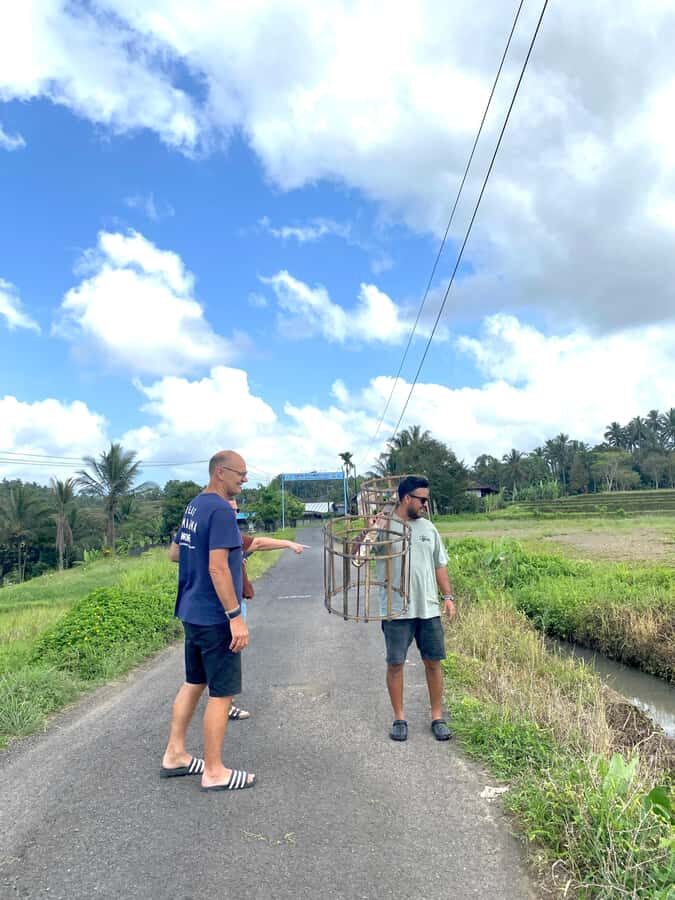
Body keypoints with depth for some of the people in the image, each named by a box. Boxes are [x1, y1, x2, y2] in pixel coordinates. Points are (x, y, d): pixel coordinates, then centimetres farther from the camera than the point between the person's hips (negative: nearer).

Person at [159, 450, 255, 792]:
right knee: (222, 692, 2)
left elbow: (174, 552, 20)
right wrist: (236, 617, -23)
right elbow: (217, 568, -25)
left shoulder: (194, 506, 10)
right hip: (215, 617, -9)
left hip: (191, 613, 9)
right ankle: (214, 772, 14)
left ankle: (174, 755, 30)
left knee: (194, 683, 20)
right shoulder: (221, 511, -19)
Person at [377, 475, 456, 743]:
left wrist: (448, 596, 7)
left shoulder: (428, 527, 7)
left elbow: (440, 565, 14)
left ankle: (437, 717, 24)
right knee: (395, 663, 5)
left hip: (428, 608, 4)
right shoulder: (383, 526, -8)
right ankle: (399, 718, 22)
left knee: (433, 662, 10)